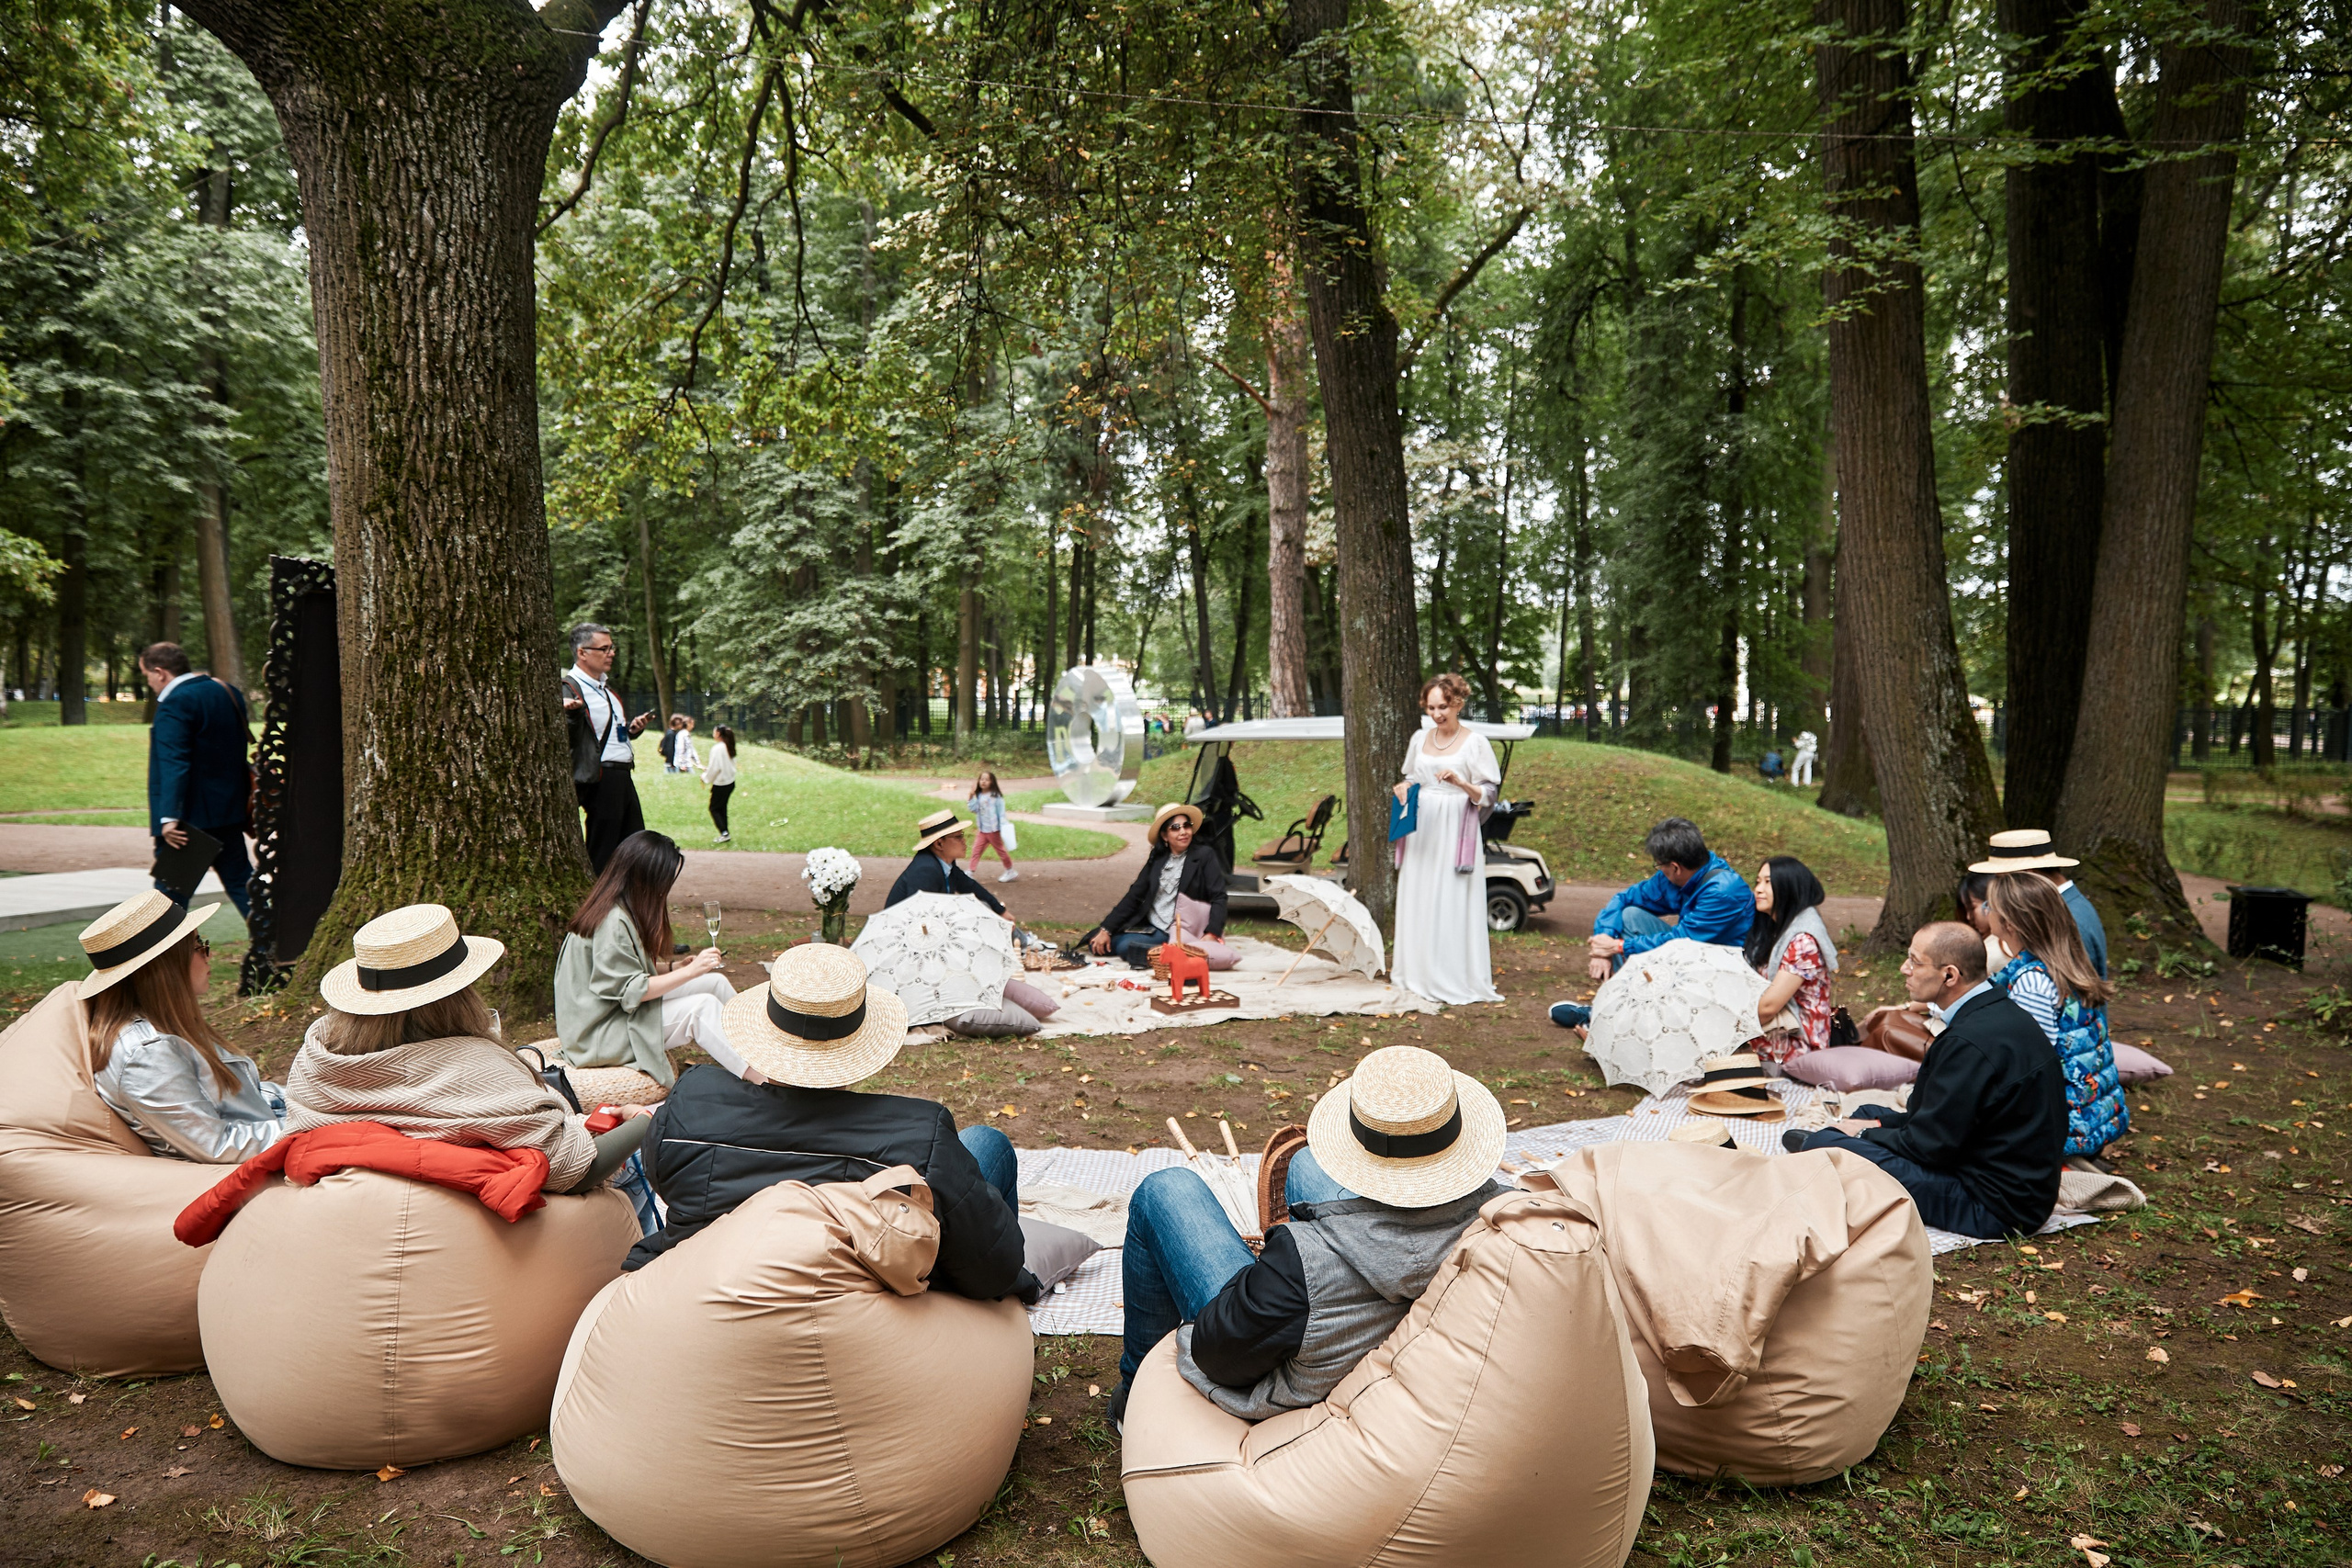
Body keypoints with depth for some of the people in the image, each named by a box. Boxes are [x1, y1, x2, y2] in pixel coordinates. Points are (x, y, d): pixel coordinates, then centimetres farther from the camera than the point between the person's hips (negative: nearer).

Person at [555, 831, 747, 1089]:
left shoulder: (623, 911, 6)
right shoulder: (613, 922, -24)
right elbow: (630, 991, -24)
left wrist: (677, 967, 3)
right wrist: (689, 972, -22)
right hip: (600, 1036, -10)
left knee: (716, 982, 0)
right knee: (702, 1008, -22)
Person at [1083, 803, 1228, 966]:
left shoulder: (1203, 856, -5)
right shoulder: (1157, 857, 9)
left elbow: (1218, 898, -11)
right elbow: (1134, 895, 8)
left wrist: (1211, 934, -26)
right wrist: (1106, 929, 1)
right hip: (1150, 927, 7)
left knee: (1124, 945, -27)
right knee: (1096, 943, -4)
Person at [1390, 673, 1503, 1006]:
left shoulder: (1475, 743, -5)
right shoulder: (1420, 738, 10)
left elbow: (1489, 796, -6)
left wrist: (1460, 783, -23)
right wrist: (1403, 787, 1)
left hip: (1455, 833, -5)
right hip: (1421, 830, 5)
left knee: (1454, 904, -6)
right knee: (1418, 901, 6)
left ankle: (1455, 978, 1)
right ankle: (1417, 973, 17)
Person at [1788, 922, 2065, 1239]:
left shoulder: (1970, 1041, -27)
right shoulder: (1999, 1012, 5)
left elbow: (1930, 1144, -20)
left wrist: (1865, 1133, -3)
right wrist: (1879, 1124, 8)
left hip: (1993, 1208, -11)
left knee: (1825, 1144, -15)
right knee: (1869, 1115, 19)